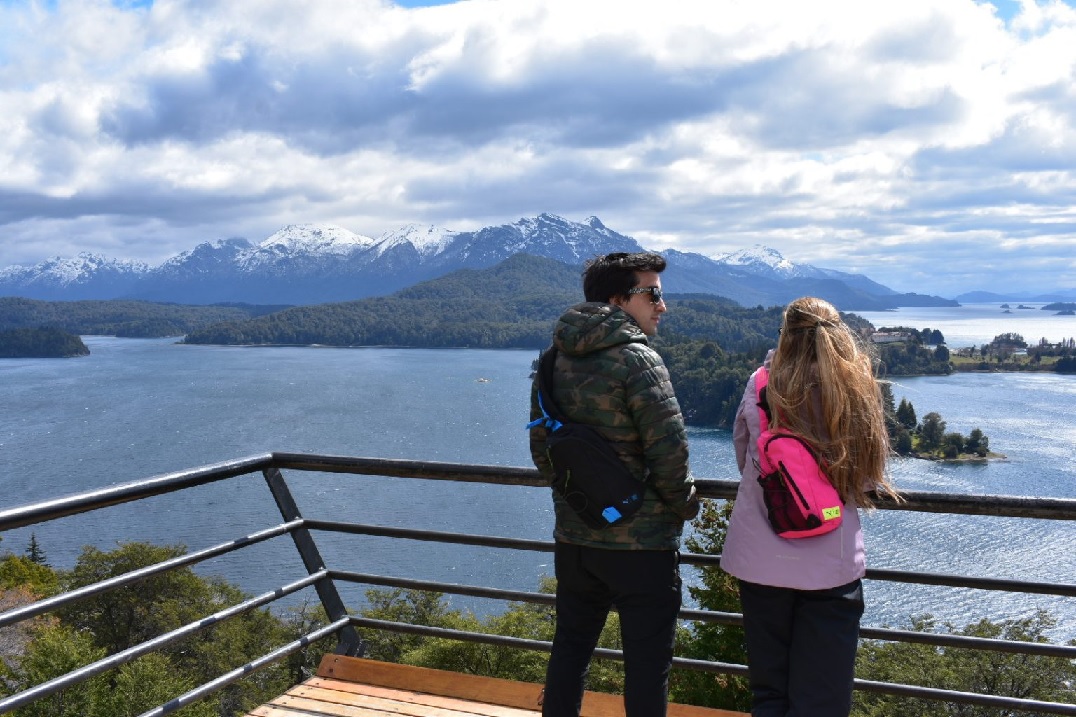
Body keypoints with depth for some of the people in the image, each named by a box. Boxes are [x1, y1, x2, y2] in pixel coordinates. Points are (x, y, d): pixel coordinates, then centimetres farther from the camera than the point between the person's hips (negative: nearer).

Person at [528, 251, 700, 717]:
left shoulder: (555, 359, 5)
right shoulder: (638, 360, -17)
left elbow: (540, 447, 12)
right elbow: (670, 453, -19)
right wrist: (685, 507, -2)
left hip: (573, 535, 7)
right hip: (641, 542, -7)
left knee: (570, 648, 20)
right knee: (646, 663, 6)